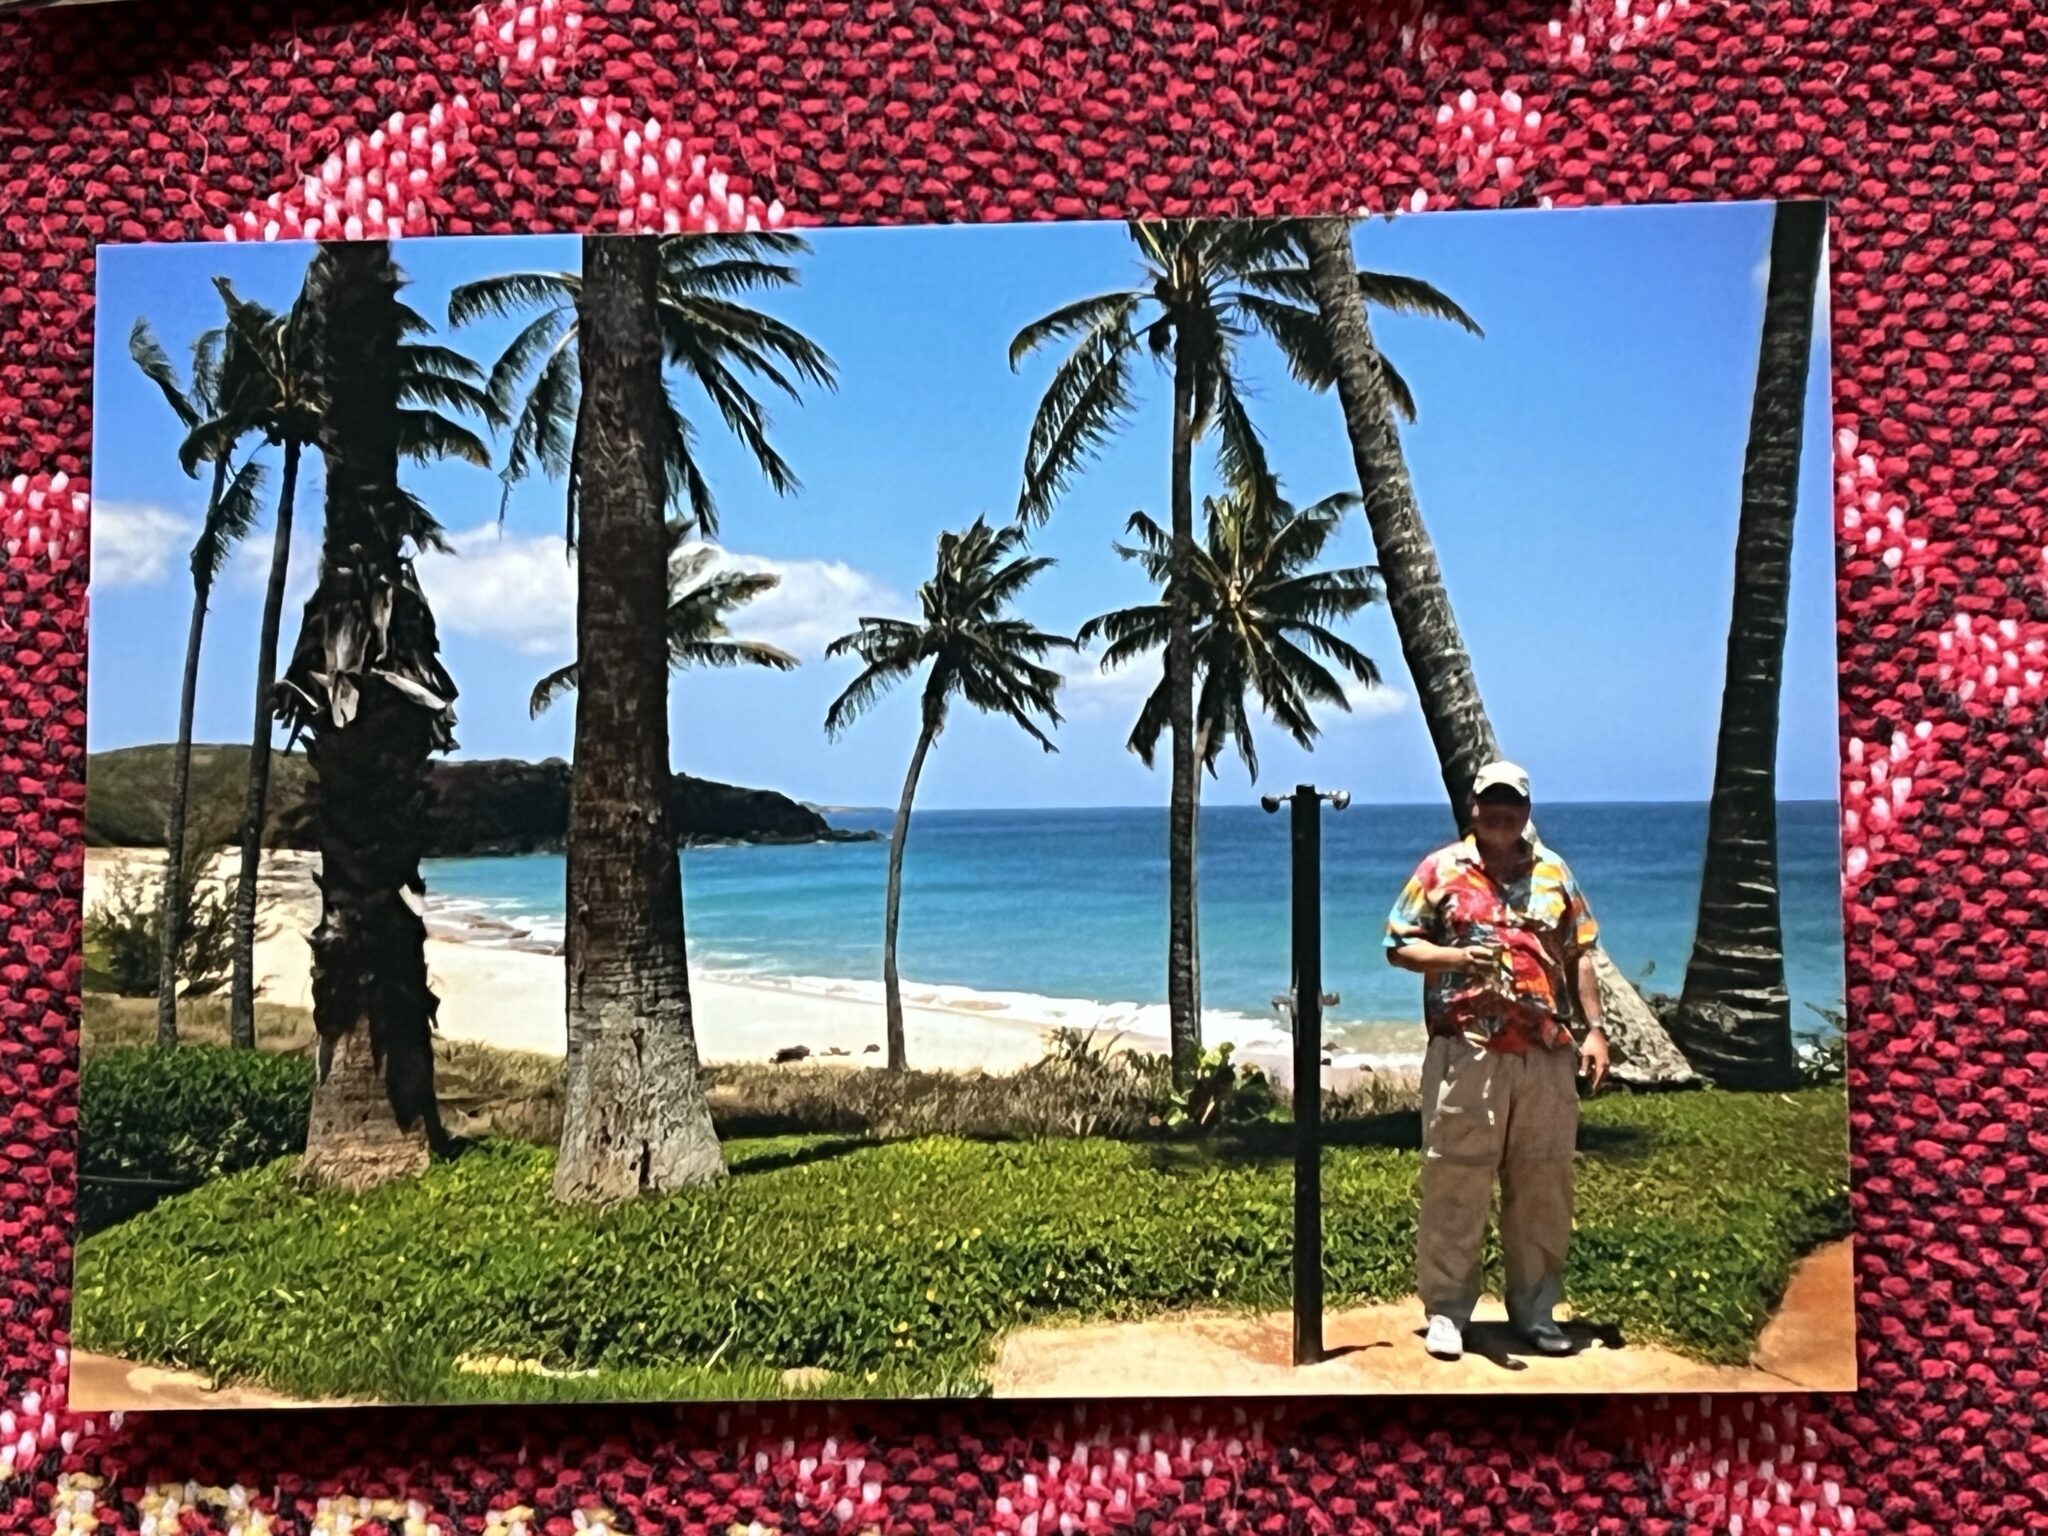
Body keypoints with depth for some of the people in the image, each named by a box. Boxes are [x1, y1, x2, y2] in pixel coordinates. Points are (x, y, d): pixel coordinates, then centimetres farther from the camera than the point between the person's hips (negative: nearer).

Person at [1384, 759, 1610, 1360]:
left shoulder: (1553, 872, 14)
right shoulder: (1441, 870, 4)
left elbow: (1579, 955, 17)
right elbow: (1399, 945, 3)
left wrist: (1594, 1028, 9)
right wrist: (1460, 957, -12)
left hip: (1547, 1055, 4)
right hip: (1466, 1055, -3)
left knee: (1544, 1187, 9)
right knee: (1454, 1184, -1)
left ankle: (1535, 1309, 22)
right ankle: (1446, 1310, 9)